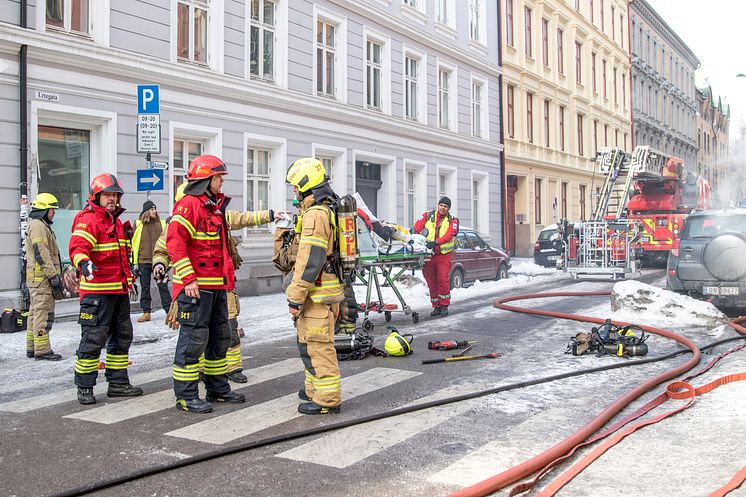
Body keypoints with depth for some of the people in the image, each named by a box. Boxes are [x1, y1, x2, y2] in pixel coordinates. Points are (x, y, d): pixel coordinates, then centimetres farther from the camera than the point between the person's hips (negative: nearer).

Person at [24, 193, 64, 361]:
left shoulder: (42, 225, 21)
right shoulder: (37, 225, -13)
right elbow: (41, 253, -20)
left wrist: (56, 274, 24)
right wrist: (54, 276, -20)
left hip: (37, 278, 11)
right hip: (42, 277, -11)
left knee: (36, 312, 14)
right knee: (44, 312, -9)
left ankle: (32, 348, 21)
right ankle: (42, 350, -7)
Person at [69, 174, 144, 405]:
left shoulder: (116, 221, 19)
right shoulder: (87, 219, -10)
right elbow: (77, 247, -27)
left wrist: (129, 276, 36)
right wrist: (84, 263, -47)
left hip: (120, 290, 9)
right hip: (97, 291, -9)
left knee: (122, 336, 15)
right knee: (94, 339, -5)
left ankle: (118, 383, 25)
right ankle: (84, 387, 6)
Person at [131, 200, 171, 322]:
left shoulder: (161, 224, 5)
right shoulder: (138, 224, 3)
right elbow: (133, 241, 6)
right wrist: (133, 260, 2)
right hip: (143, 261, 0)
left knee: (163, 286, 0)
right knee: (145, 287, 7)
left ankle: (169, 311, 5)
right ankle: (146, 312, 14)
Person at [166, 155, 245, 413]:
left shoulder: (216, 207, 18)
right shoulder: (188, 205, -13)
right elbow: (175, 242, -21)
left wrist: (229, 277, 23)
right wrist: (188, 279, -24)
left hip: (217, 286, 10)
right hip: (196, 286, -10)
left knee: (220, 337, 16)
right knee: (193, 339, -5)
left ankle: (218, 388, 28)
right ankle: (185, 396, 4)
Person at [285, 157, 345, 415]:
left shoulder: (314, 214, -17)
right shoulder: (329, 211, 16)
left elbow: (309, 261, -22)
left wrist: (295, 297, -19)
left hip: (317, 294, -10)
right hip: (329, 289, 10)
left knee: (316, 345, -5)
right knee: (310, 342, 21)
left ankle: (328, 399, 1)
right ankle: (316, 389, 33)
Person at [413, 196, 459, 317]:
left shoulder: (452, 221, 4)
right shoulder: (427, 216, 9)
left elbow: (449, 235, -14)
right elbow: (417, 228, -2)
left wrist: (436, 242, -30)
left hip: (444, 254, -2)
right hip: (429, 254, 2)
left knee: (443, 278, -12)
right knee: (431, 280, 5)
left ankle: (444, 305, 0)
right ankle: (436, 306, 15)